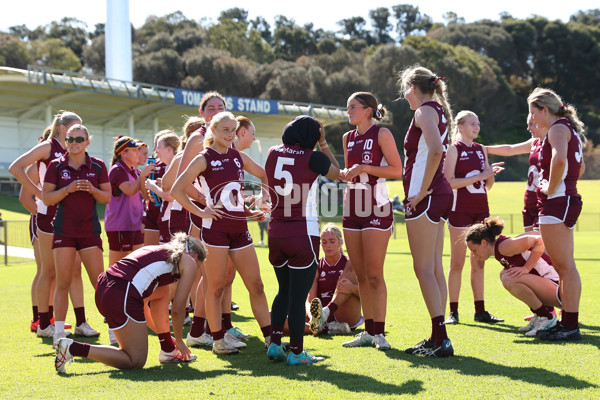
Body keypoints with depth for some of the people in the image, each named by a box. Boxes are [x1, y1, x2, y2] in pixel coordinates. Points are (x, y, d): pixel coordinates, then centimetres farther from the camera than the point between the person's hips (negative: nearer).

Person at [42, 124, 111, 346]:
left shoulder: (98, 166, 6)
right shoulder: (56, 166, 3)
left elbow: (107, 198, 8)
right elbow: (47, 198, -1)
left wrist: (92, 189, -11)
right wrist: (68, 189, -15)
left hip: (90, 230, 1)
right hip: (64, 230, -1)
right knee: (63, 282, -2)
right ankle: (59, 331, 3)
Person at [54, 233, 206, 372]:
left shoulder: (160, 250, 33)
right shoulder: (189, 262, 12)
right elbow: (177, 309, 8)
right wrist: (179, 341, 25)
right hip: (122, 298, -9)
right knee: (135, 361, 2)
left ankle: (168, 350, 30)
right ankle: (73, 348, -8)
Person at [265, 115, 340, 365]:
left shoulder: (273, 154, 4)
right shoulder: (313, 158, -10)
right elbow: (337, 173, 9)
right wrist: (323, 144, 13)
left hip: (276, 234, 5)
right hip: (303, 234, -5)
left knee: (284, 291, 20)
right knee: (299, 295, 0)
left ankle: (274, 344, 15)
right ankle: (296, 352, 4)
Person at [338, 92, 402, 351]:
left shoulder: (381, 134, -6)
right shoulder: (348, 138, 14)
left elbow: (396, 170, -12)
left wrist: (364, 167, -16)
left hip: (376, 208, -7)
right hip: (352, 209, 7)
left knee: (374, 274, -8)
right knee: (360, 275, 7)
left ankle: (379, 332, -4)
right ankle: (368, 331, 12)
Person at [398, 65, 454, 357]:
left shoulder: (425, 111, -11)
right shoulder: (439, 110, 18)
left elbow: (435, 150, -27)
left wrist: (422, 191, -21)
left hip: (425, 197, -9)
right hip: (441, 193, 9)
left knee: (424, 268, -7)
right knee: (435, 268, 10)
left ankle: (441, 339, -9)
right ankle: (436, 338, 13)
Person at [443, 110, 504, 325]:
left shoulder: (481, 149, 14)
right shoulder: (454, 149, -4)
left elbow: (488, 186, 17)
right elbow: (449, 182, -15)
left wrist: (491, 174, -5)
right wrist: (479, 176, -17)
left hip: (480, 209, 6)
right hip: (460, 210, -6)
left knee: (479, 263, 7)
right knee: (457, 262, -2)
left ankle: (480, 311, 11)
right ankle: (453, 311, 2)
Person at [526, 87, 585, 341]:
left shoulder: (558, 128, -11)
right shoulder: (569, 129, 19)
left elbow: (559, 160, -31)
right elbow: (580, 167, 32)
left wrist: (551, 188, -20)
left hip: (557, 202, -11)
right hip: (566, 200, 11)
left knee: (565, 266, -9)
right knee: (562, 266, 13)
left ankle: (570, 326, -7)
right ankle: (567, 323, 18)